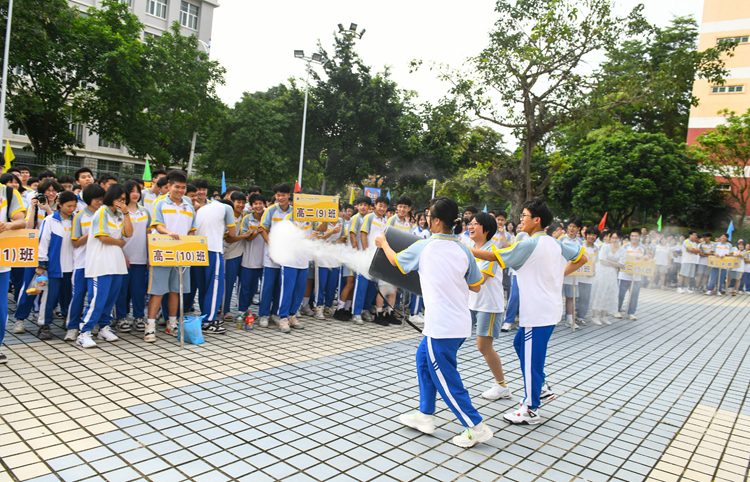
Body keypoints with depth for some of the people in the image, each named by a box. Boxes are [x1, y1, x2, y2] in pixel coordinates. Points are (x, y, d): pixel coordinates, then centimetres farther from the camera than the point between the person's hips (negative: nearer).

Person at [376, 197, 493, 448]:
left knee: (446, 379, 4)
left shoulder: (424, 247, -8)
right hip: (461, 323, 7)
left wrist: (383, 243, 30)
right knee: (424, 358, 22)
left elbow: (395, 260, 11)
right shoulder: (463, 250, 2)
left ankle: (476, 427, 9)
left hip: (442, 327, -7)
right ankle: (425, 415, 29)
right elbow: (475, 286, 11)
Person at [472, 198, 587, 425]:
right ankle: (542, 388, 32)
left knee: (530, 357, 0)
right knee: (520, 344, 24)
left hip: (538, 311, -9)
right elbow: (581, 258, 19)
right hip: (550, 307, 9)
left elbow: (494, 256, -19)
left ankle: (531, 410, 10)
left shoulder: (530, 245, -18)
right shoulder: (556, 243, 8)